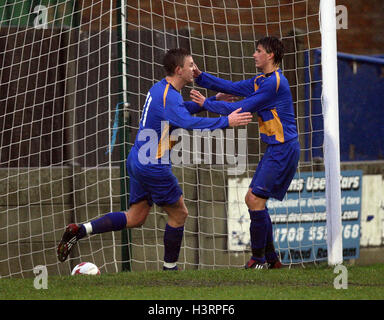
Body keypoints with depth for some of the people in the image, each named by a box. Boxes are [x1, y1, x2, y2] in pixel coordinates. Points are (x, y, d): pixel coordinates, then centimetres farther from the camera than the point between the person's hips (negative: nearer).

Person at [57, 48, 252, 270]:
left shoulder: (162, 89, 11)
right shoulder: (169, 97, -20)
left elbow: (184, 109, 31)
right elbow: (188, 122, -37)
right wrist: (226, 122, -33)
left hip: (138, 161, 10)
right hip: (153, 166, -10)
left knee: (136, 218, 14)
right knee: (179, 215, 6)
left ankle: (80, 230, 7)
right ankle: (170, 267, 16)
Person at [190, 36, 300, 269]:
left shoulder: (275, 83, -17)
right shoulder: (261, 81, 16)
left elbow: (242, 109, -17)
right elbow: (231, 88, 17)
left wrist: (207, 103, -10)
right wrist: (200, 76, 6)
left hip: (284, 150, -10)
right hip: (276, 150, 10)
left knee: (256, 199, -13)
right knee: (252, 199, 10)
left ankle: (259, 257, -6)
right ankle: (271, 258, 14)